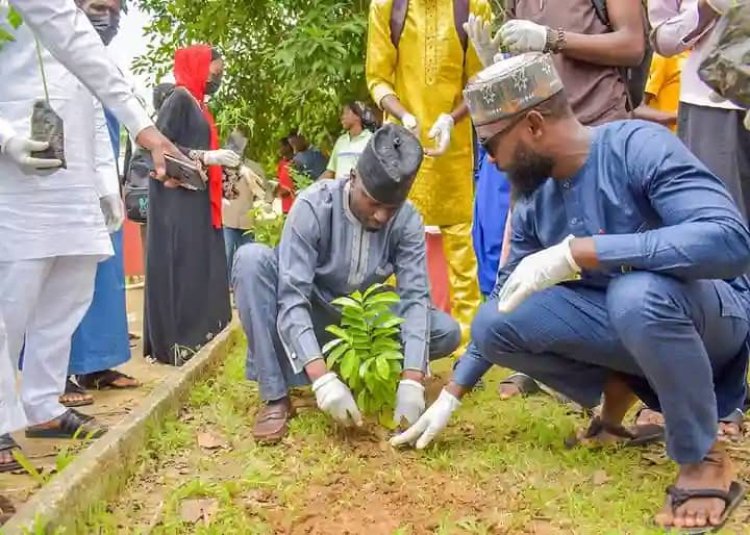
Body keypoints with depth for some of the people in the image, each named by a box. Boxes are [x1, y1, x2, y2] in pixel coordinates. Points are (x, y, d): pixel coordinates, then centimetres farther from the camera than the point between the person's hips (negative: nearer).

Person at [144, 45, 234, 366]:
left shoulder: (196, 103, 18)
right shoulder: (179, 98, -8)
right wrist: (207, 157, -20)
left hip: (195, 198, 9)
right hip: (178, 198, -9)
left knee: (199, 268, 7)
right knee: (179, 268, -9)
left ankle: (195, 337, 12)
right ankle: (177, 344, -7)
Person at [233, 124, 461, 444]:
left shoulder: (408, 221, -16)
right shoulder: (313, 206, -26)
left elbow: (416, 297, -23)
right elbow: (291, 298, -32)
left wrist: (412, 382, -37)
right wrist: (322, 379, -44)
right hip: (311, 317, -2)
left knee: (446, 332, -19)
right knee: (252, 259, -30)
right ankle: (276, 396, -26)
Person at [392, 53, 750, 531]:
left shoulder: (638, 146, -23)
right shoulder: (535, 200, -2)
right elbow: (507, 301, 9)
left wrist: (575, 252, -39)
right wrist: (450, 397, 9)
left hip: (712, 312, -5)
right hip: (617, 320, 6)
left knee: (637, 293, -39)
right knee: (493, 323, -12)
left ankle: (706, 460, -16)